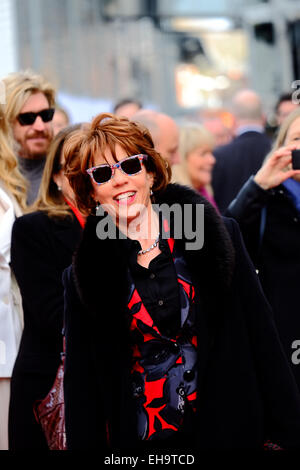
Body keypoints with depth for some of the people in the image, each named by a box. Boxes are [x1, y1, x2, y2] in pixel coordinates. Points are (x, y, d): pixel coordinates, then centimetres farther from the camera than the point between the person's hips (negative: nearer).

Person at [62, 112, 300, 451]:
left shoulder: (219, 238, -1)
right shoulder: (84, 278, 0)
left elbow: (263, 343, 0)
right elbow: (81, 389, 3)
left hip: (231, 433, 0)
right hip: (138, 441, 0)